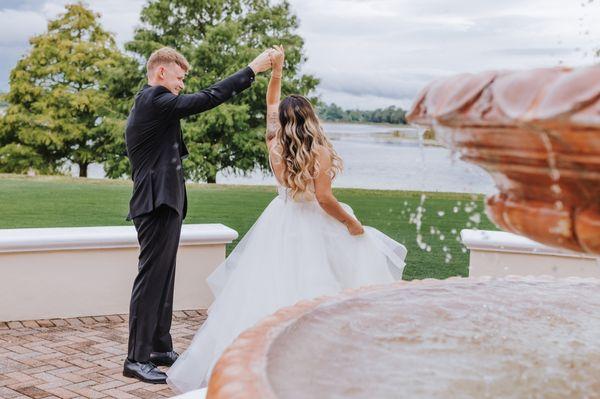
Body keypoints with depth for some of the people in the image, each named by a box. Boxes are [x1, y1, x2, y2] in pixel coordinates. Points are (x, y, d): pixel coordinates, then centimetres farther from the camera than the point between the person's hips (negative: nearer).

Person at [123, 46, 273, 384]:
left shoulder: (148, 104, 20)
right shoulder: (155, 100, -13)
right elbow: (206, 99, -18)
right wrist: (252, 69, -14)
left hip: (164, 204, 11)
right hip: (158, 204, -11)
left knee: (163, 279, 14)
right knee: (151, 278, -8)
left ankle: (161, 349, 23)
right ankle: (137, 359, -3)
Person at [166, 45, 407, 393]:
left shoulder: (275, 146, 2)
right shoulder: (320, 152, -12)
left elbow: (271, 105, 18)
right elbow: (324, 198, -16)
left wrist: (276, 71, 18)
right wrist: (351, 223, -3)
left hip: (279, 222, 5)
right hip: (311, 228, -4)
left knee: (263, 292, 9)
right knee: (307, 294, 0)